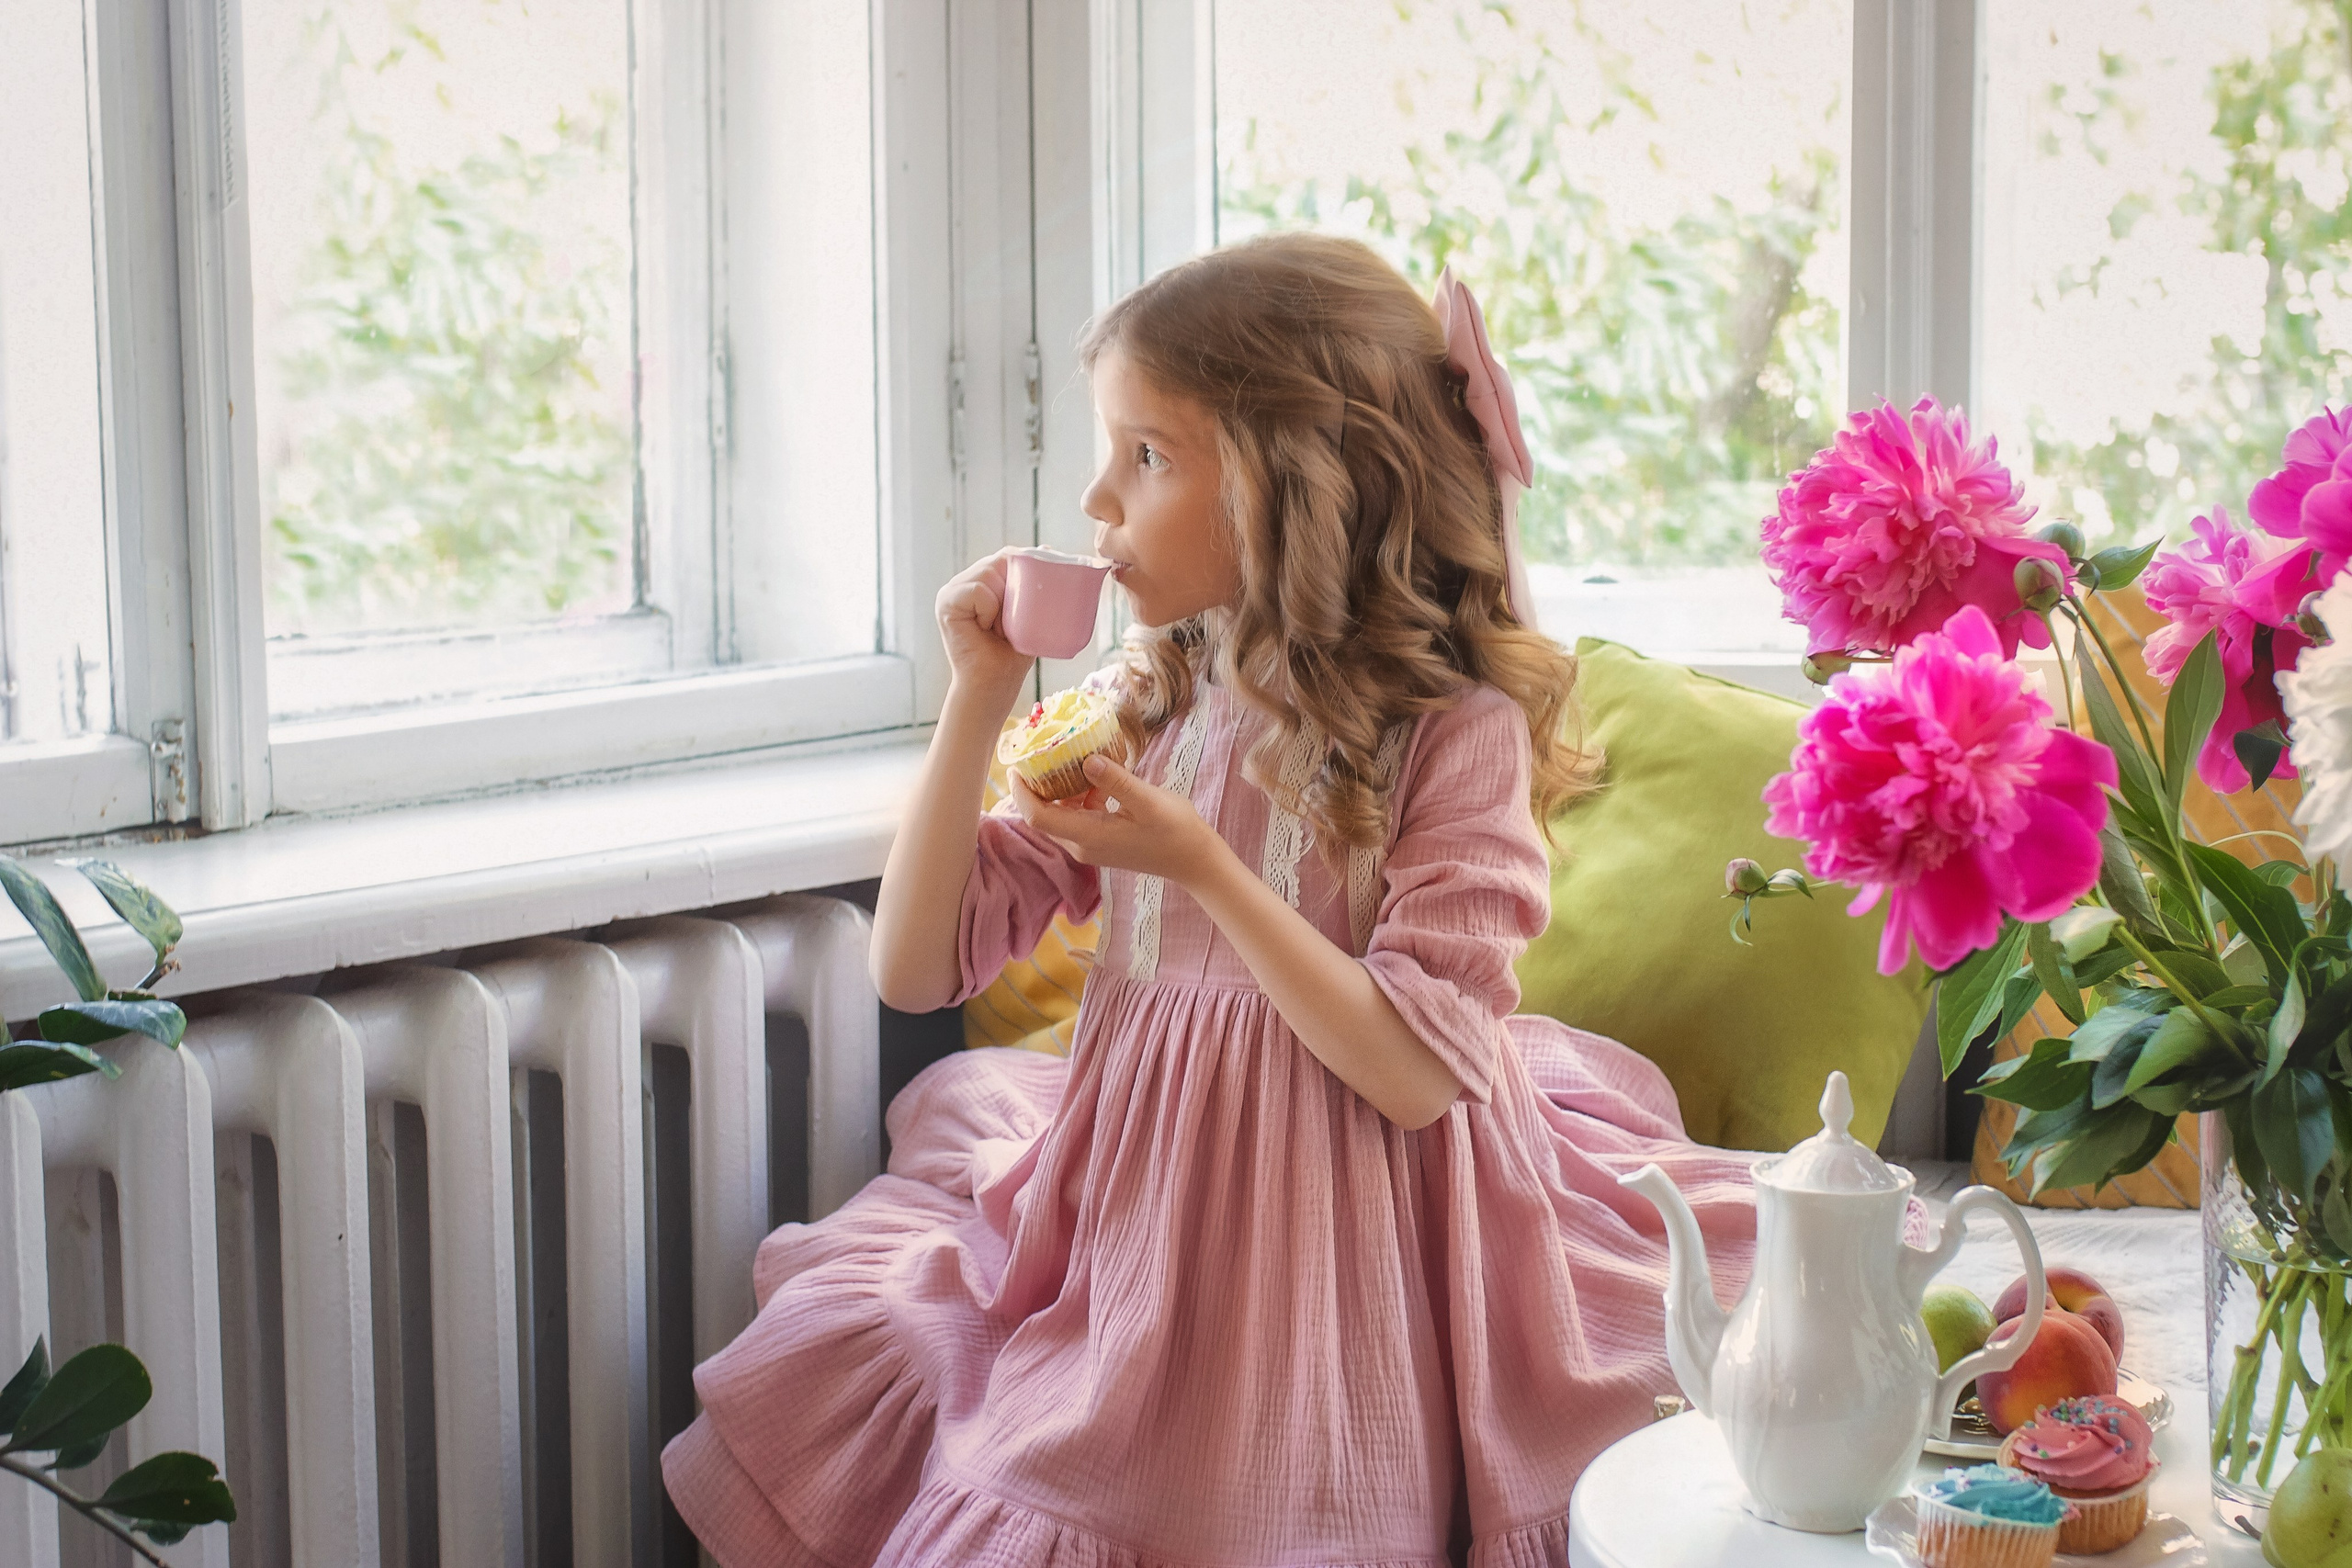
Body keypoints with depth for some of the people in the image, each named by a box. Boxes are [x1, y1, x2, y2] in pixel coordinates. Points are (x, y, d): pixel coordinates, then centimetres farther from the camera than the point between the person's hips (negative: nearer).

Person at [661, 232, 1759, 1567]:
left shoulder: (1455, 732, -11)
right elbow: (918, 968, 4)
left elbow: (1420, 1074, -17)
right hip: (1133, 1231, 5)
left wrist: (1204, 869, -23)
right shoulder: (1140, 712, 4)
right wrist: (979, 705, -5)